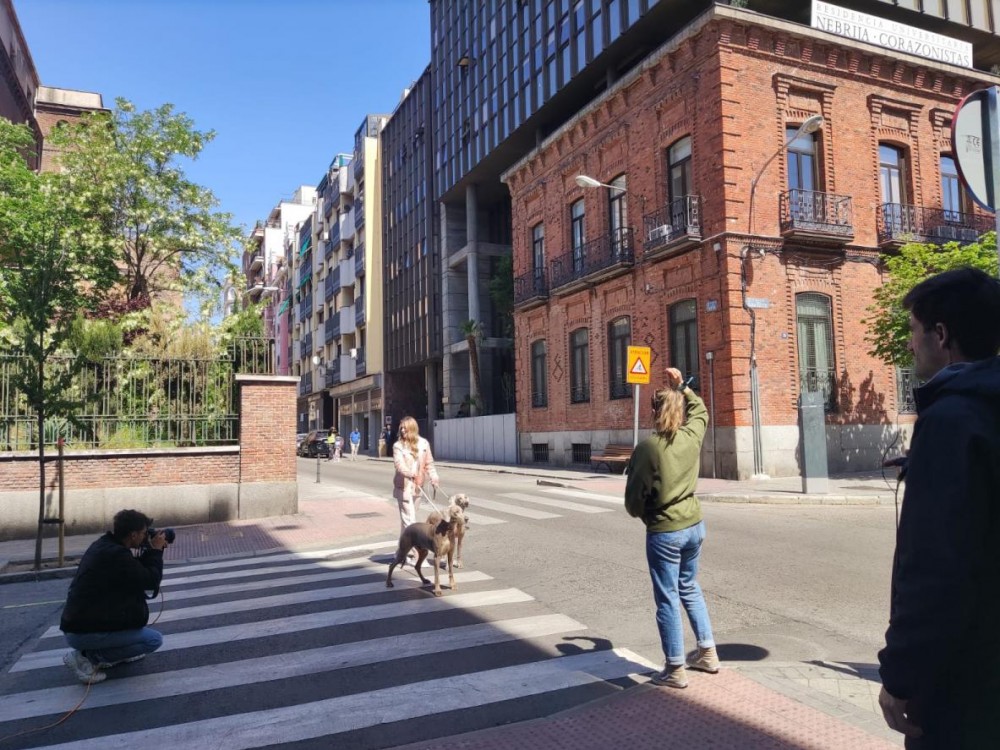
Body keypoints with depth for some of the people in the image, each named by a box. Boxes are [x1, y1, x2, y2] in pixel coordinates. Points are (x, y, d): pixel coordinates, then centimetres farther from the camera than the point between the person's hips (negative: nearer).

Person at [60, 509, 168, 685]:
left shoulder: (103, 544, 7)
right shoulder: (116, 554, -24)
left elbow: (137, 570, 20)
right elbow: (151, 581, -16)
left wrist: (150, 550, 10)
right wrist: (156, 550, -4)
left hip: (77, 622, 10)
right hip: (83, 634, -10)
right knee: (154, 640, -7)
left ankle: (120, 651, 20)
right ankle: (87, 657, -6)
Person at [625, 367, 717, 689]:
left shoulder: (647, 447, -17)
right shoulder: (692, 436, -3)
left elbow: (634, 495, -11)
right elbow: (700, 411, 22)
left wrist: (642, 514, 9)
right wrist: (682, 387, 22)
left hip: (664, 532, -6)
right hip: (694, 525, 6)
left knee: (668, 599, 6)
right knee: (689, 588, 25)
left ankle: (675, 669, 17)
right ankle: (708, 652, 33)